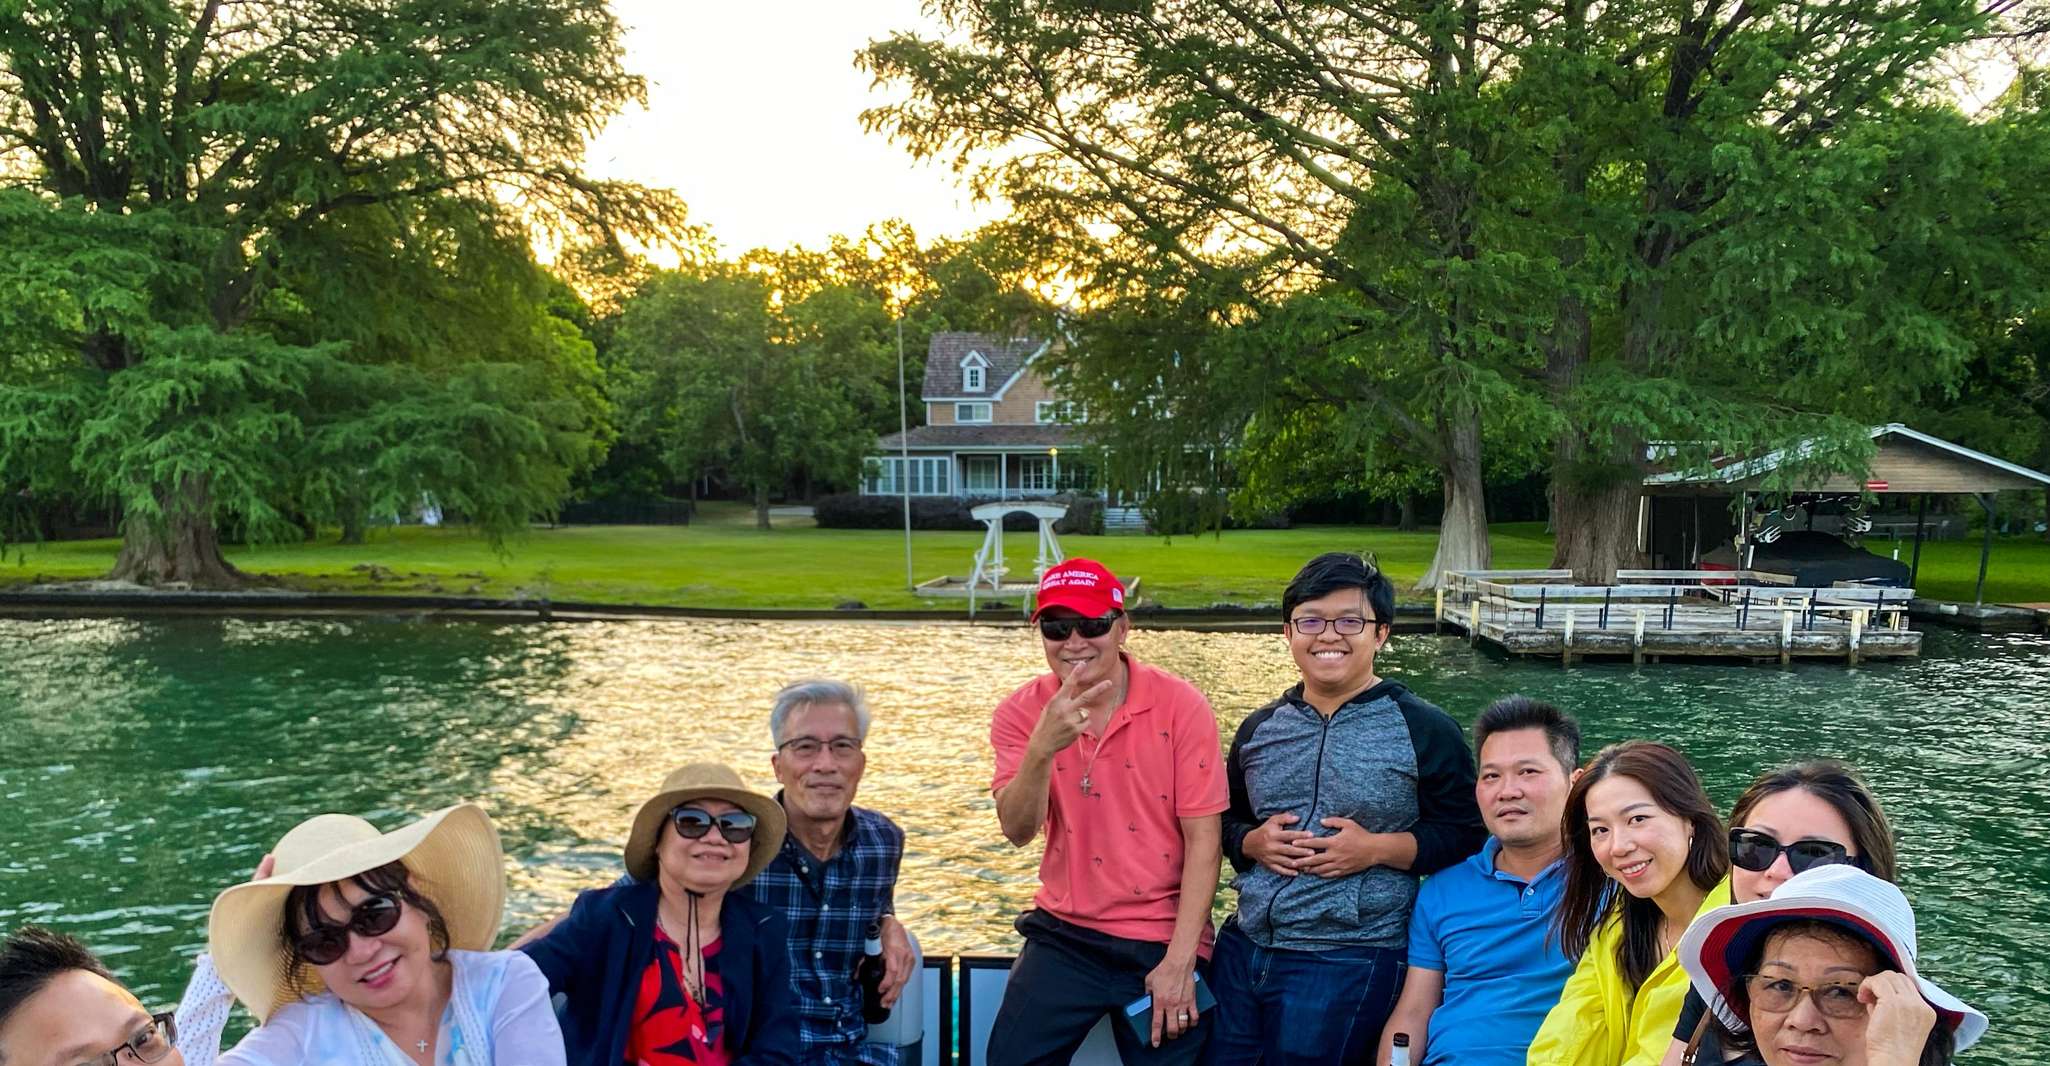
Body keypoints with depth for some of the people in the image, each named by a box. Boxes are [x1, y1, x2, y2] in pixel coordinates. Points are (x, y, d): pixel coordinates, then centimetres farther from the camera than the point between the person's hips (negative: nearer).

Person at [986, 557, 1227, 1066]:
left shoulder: (1180, 706, -12)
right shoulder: (1021, 712, -5)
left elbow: (1203, 840, -11)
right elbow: (1017, 831, -16)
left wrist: (1179, 961, -14)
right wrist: (1043, 747, -34)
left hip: (1163, 940, -1)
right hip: (1064, 935, 2)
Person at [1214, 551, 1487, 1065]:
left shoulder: (1425, 731, -5)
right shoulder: (1258, 728, 9)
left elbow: (1466, 835, -4)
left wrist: (1377, 848, -17)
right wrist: (1253, 842, -4)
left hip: (1349, 963, -4)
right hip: (1242, 947, 5)